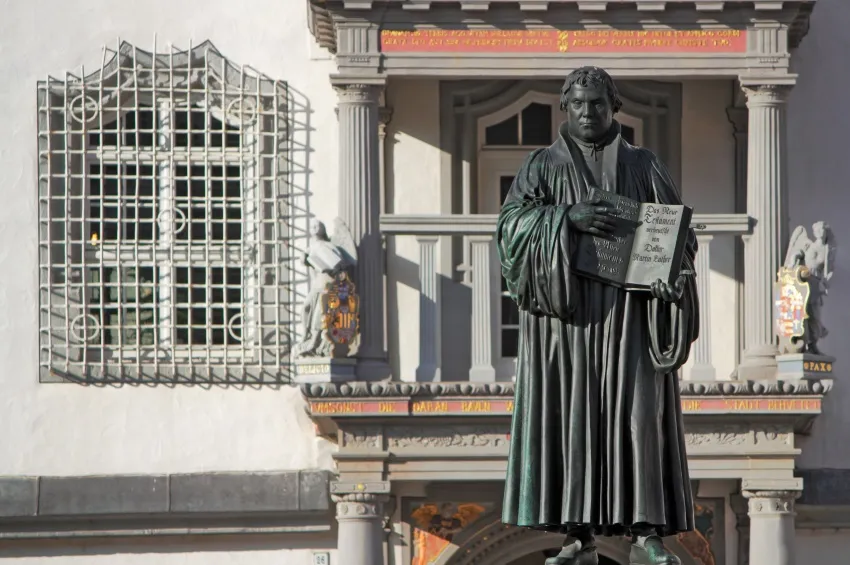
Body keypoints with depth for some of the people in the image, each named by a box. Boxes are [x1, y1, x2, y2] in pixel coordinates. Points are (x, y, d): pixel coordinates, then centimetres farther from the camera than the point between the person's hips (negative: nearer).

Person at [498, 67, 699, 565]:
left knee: (637, 411, -8)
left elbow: (679, 231, 7)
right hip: (565, 310, 0)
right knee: (570, 414, -4)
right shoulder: (542, 166, 10)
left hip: (628, 312, 0)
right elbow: (512, 222, -4)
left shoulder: (644, 167, 11)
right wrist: (568, 216, -20)